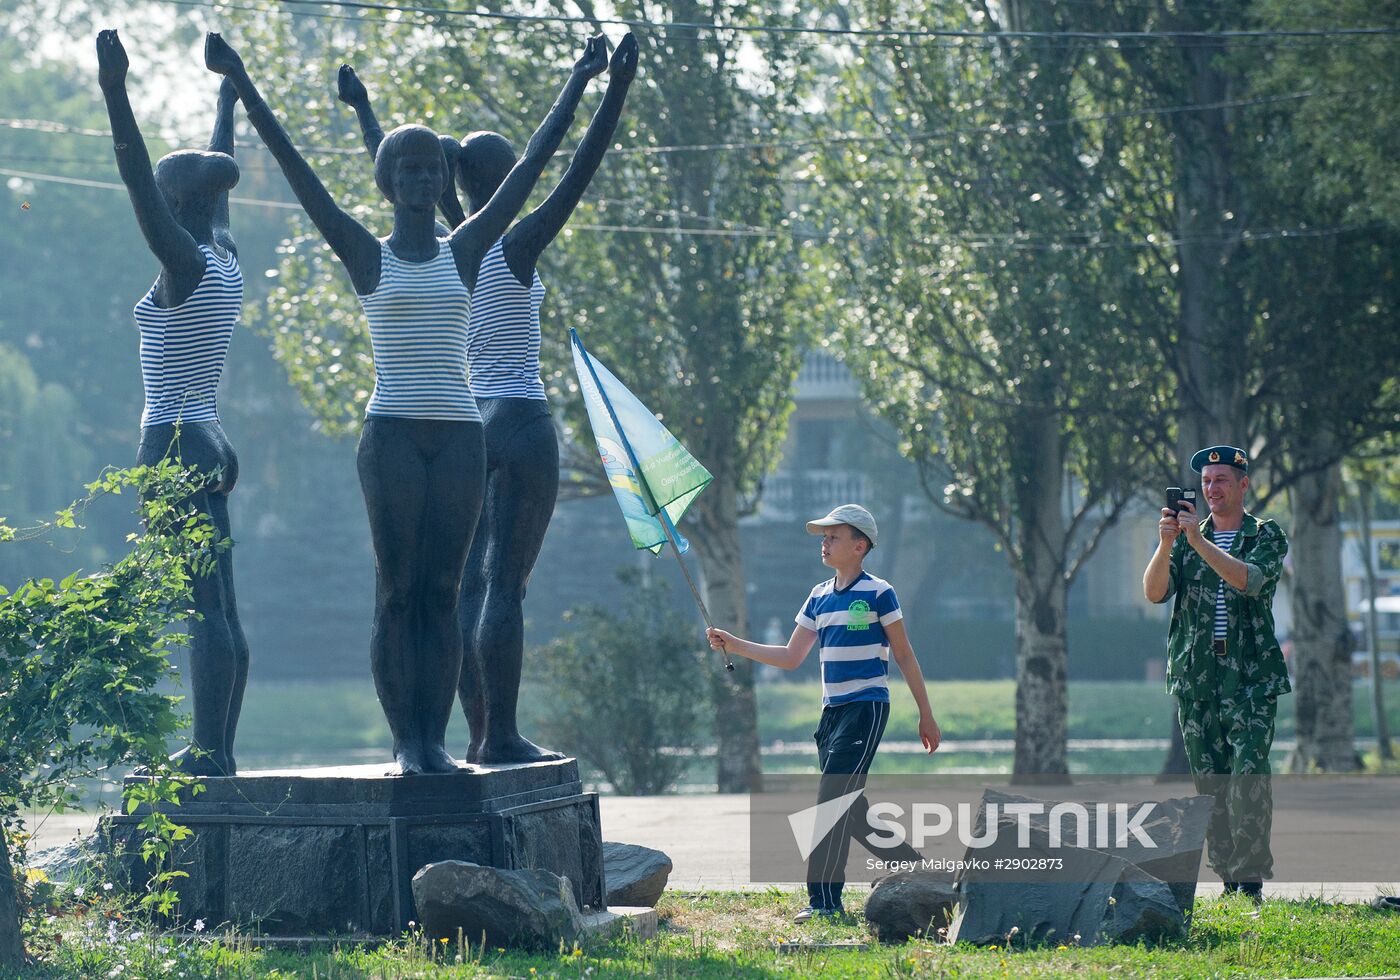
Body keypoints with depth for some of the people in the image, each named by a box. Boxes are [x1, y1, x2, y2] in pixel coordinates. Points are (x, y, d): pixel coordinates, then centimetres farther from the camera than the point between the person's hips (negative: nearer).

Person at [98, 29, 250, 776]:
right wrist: (226, 102, 41)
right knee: (220, 610, 8)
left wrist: (116, 96, -29)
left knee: (202, 610, -12)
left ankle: (209, 756, -15)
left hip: (175, 446, -9)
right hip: (208, 445, 9)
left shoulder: (186, 265, -11)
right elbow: (217, 180, 27)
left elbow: (141, 185, -23)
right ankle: (217, 751, 10)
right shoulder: (226, 262, 11)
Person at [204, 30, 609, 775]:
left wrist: (577, 85, 12)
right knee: (396, 591, -3)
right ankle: (404, 741, -1)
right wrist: (240, 84, -5)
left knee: (442, 592, 2)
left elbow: (530, 167, 12)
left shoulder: (465, 251, 11)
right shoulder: (366, 257, 5)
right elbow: (296, 170, 0)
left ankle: (435, 739, 2)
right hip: (391, 433, -2)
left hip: (458, 434, 2)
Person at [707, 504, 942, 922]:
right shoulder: (819, 597, 13)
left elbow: (904, 656, -1)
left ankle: (825, 899, -13)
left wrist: (926, 715, 1)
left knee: (833, 801, -14)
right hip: (832, 712, 7)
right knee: (851, 809, 7)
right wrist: (734, 645, 6)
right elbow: (791, 657, 15)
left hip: (866, 708, -7)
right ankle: (915, 869, 21)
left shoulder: (878, 593, -6)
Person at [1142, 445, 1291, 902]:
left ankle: (1251, 879, -13)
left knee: (1250, 775, -13)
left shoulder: (1267, 536, 5)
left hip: (1251, 675, -3)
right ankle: (1227, 877, 7)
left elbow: (1249, 579, -15)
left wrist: (1198, 541, -22)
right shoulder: (1184, 536, 15)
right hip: (1195, 676, 3)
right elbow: (1155, 592, 1)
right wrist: (1167, 544, -15)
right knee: (1210, 781, 2)